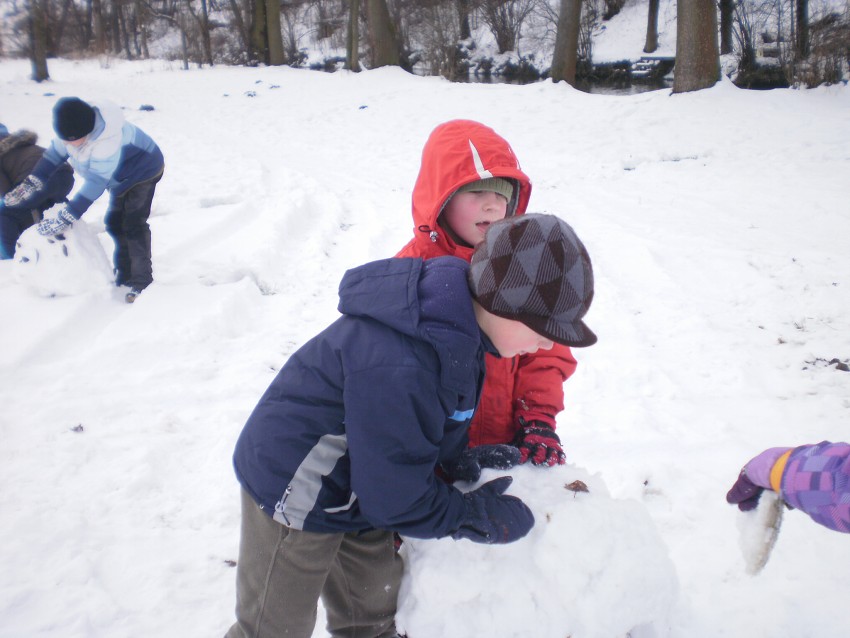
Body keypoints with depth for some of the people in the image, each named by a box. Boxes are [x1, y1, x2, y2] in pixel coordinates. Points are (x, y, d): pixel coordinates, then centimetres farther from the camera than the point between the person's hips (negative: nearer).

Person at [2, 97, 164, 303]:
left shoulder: (107, 142, -41)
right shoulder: (73, 127, -18)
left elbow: (95, 185, -38)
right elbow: (54, 153, -4)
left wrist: (65, 218, -35)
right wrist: (31, 183, -13)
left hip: (143, 171, -8)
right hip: (122, 176, 9)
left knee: (134, 225, -15)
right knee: (115, 222, 11)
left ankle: (142, 282, -10)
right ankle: (125, 273, 23)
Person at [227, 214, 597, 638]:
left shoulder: (459, 327, -11)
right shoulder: (396, 365, -41)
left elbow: (442, 422, 9)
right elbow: (395, 495, -28)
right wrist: (477, 517, -16)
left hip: (359, 487, 8)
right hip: (293, 496, -8)